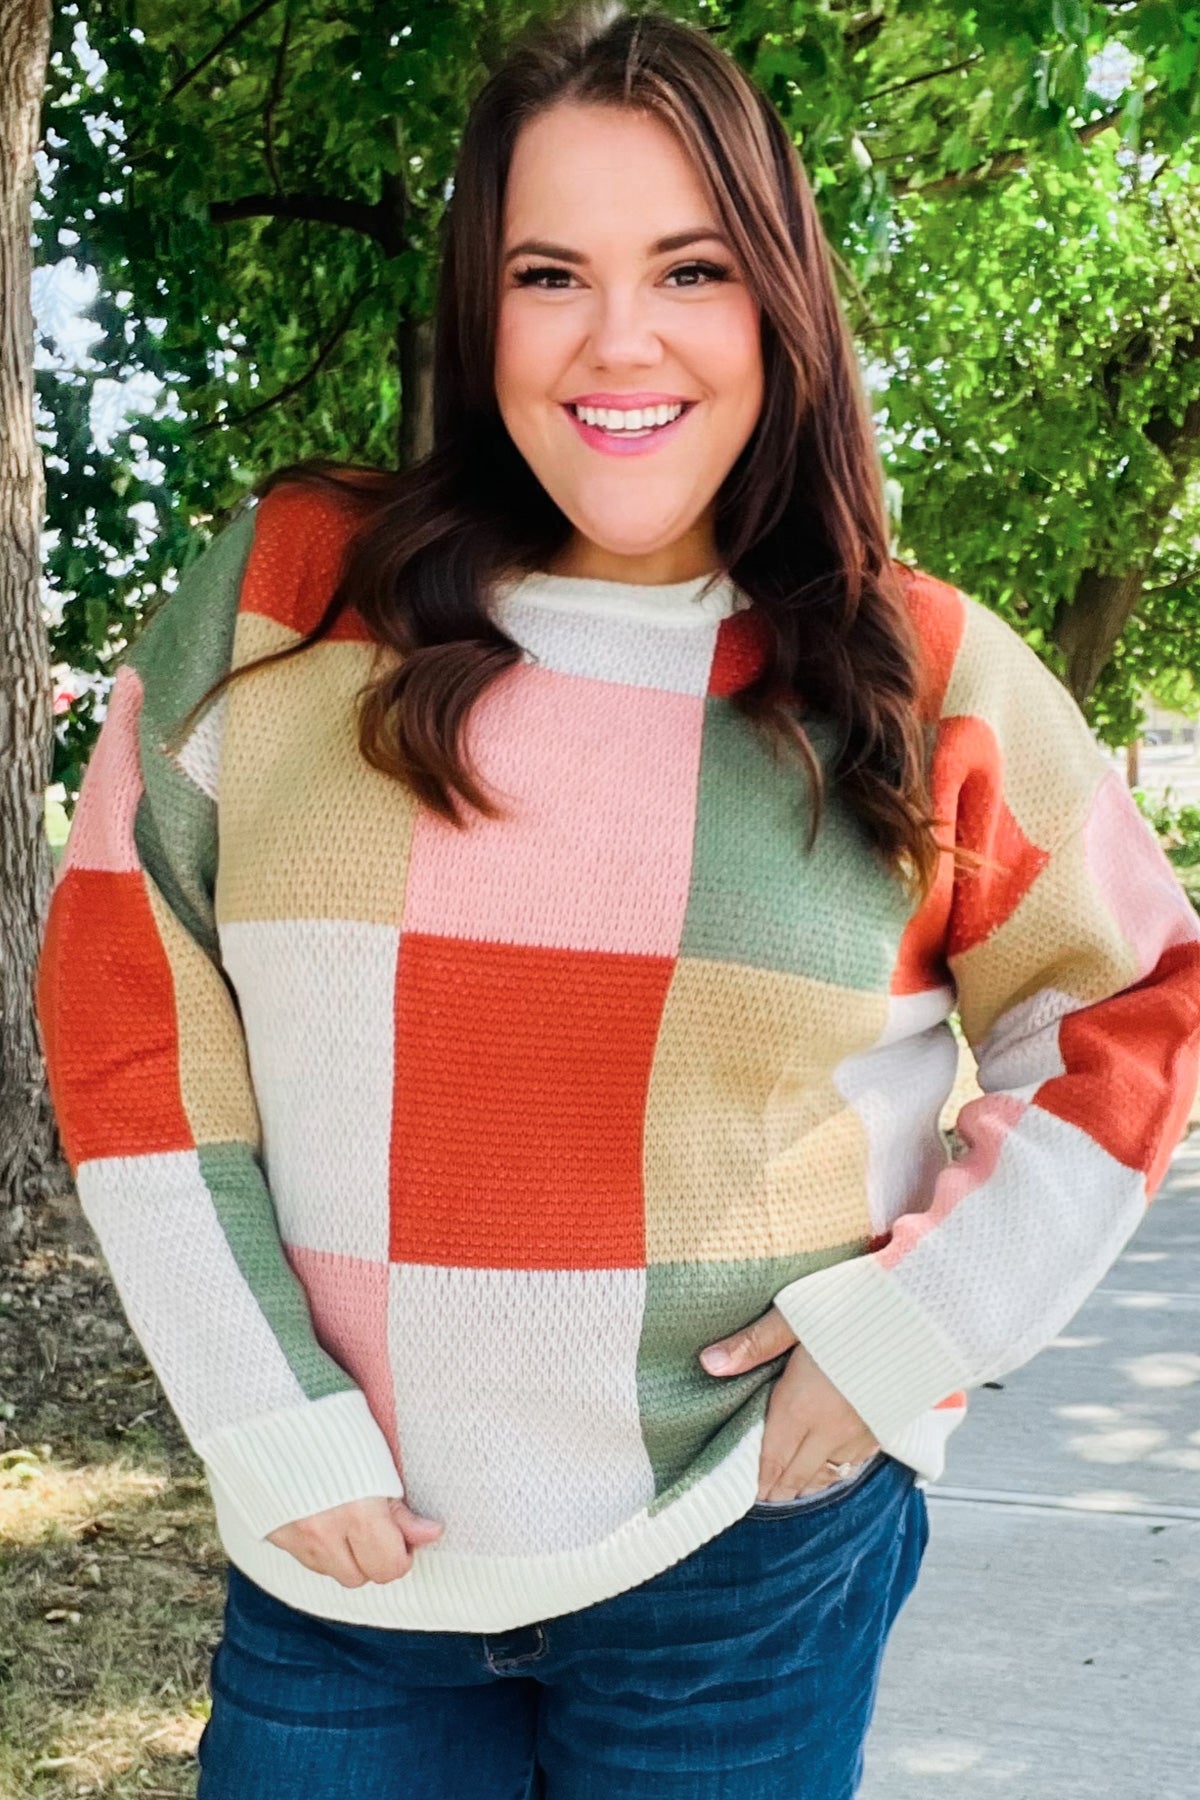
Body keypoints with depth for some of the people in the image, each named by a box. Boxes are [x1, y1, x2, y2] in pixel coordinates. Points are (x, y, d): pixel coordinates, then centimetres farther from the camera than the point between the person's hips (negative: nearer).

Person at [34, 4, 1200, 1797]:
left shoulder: (928, 678, -3)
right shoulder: (284, 591, -4)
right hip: (338, 1559, 1)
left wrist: (915, 1326, -5)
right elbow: (128, 997, -2)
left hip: (746, 1578, 0)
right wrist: (269, 1420, -6)